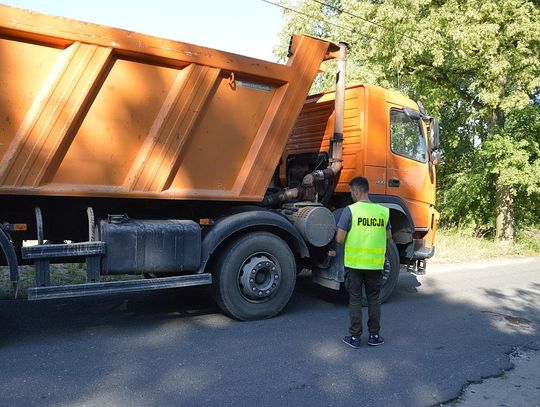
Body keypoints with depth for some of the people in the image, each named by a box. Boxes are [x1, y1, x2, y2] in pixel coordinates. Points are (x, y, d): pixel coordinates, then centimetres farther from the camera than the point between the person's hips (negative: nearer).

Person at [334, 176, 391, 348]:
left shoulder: (350, 210, -13)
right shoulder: (383, 211, -1)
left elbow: (340, 239, -14)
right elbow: (388, 236, 11)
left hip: (354, 263, -3)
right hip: (375, 264, 3)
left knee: (355, 300, 8)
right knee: (374, 299, 16)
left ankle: (355, 337, 15)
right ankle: (374, 335, 24)